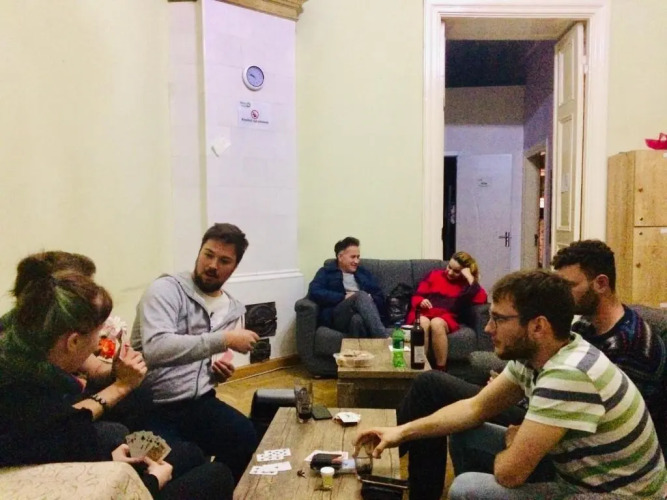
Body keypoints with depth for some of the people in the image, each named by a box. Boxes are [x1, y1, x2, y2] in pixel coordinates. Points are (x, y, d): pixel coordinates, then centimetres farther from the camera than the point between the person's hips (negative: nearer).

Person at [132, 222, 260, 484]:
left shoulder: (234, 309, 10)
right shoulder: (166, 289, -11)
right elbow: (156, 349, -29)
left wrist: (220, 371, 1)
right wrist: (224, 340, -28)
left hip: (199, 402, 5)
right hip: (152, 407, -5)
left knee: (248, 439, -19)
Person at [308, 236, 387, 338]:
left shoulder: (364, 272, 29)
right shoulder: (326, 271, 17)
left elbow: (380, 298, 22)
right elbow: (314, 292, -2)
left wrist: (369, 299, -3)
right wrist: (344, 297, -8)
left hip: (365, 315, 3)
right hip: (336, 316, -3)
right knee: (361, 295, -34)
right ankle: (384, 339, -49)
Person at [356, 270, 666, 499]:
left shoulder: (568, 375, -34)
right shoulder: (530, 355, -5)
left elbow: (510, 471, -30)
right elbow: (476, 407, 6)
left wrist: (512, 443, -6)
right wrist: (402, 431, -2)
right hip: (579, 473, 8)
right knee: (464, 436, 6)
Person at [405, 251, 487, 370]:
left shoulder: (466, 284, 14)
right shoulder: (434, 274, 19)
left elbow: (482, 299, -6)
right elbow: (416, 297, 15)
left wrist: (470, 278, -4)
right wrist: (421, 301, -8)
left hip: (446, 318, -1)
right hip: (423, 314, 1)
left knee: (437, 323, -37)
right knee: (423, 322, -36)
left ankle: (441, 370, -33)